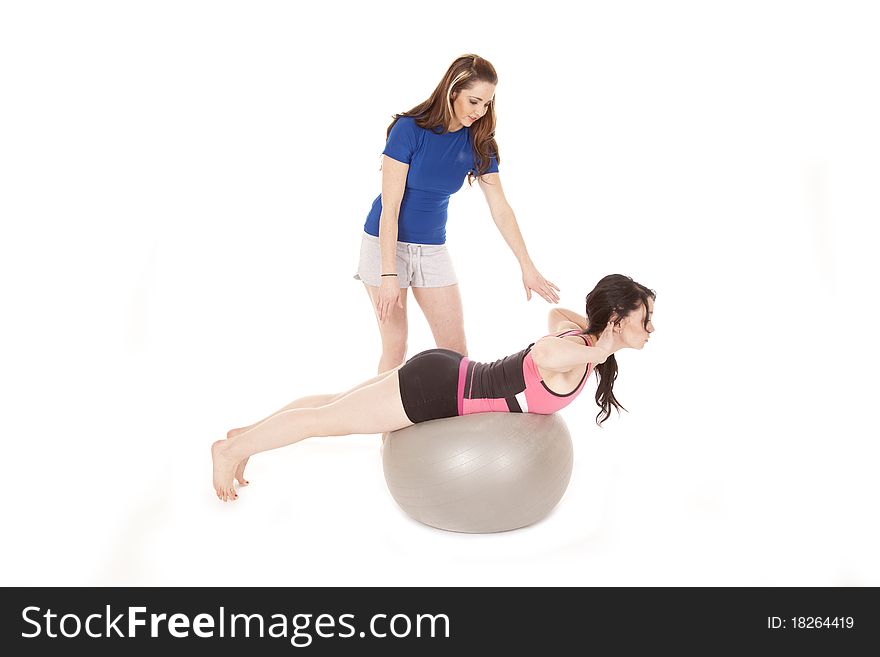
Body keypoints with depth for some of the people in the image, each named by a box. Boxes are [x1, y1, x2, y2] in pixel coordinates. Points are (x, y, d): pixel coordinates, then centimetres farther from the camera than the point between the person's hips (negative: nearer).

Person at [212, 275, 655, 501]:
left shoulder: (578, 337, 3)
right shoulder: (575, 355, -24)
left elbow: (556, 314, 25)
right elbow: (543, 350, -48)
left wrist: (592, 327, 17)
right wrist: (597, 351, -32)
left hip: (447, 376, 9)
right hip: (436, 390, -9)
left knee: (335, 407, 20)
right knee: (326, 420, 5)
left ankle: (246, 434, 36)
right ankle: (232, 448, 20)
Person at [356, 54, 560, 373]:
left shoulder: (478, 143, -4)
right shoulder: (409, 129, -18)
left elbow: (500, 209, -1)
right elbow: (390, 207, -20)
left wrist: (528, 267, -5)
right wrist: (389, 274, -23)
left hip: (433, 248, 5)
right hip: (386, 243, -5)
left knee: (455, 347, 2)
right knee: (395, 346, -2)